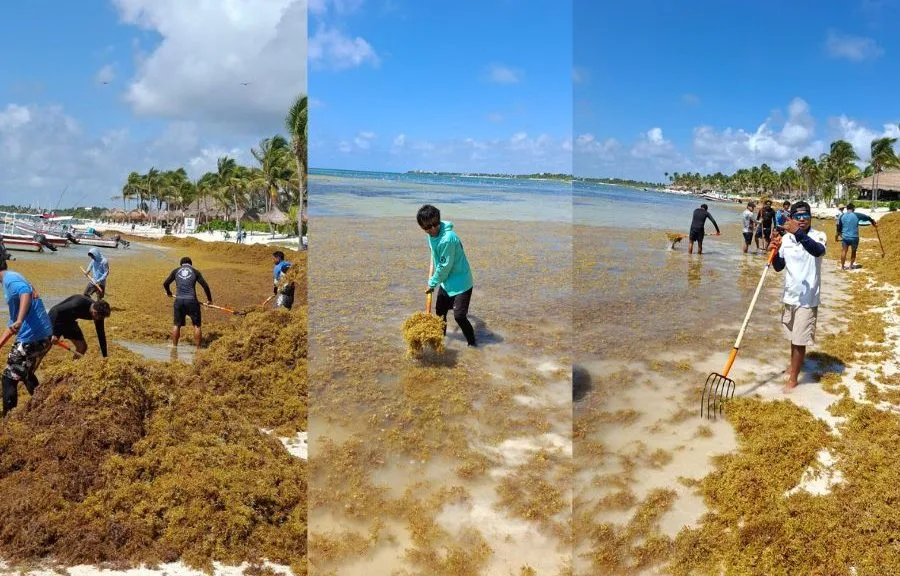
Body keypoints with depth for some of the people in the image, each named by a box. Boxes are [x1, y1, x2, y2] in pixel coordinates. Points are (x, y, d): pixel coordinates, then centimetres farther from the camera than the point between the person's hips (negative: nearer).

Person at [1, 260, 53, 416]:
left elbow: (26, 293, -33)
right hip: (44, 336, 9)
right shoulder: (14, 277, 22)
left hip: (31, 337, -9)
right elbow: (13, 322, 28)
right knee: (26, 374, 26)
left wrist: (19, 321, -44)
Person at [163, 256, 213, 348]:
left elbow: (165, 284, 15)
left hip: (179, 301, 2)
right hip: (192, 301, -2)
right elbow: (205, 286, 3)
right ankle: (198, 347, 8)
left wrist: (169, 293, 35)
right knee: (196, 325, 7)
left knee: (177, 324, 15)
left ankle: (174, 346, 20)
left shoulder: (176, 271, 13)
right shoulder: (195, 271, 9)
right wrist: (209, 299, 13)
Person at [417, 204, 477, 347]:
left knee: (459, 315, -12)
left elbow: (444, 267, -24)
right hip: (446, 281, 9)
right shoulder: (432, 235, -4)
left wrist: (432, 284, -11)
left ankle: (472, 342, 7)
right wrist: (431, 276, 11)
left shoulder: (447, 239, -31)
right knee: (440, 310, 20)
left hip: (460, 282, -9)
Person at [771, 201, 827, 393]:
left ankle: (793, 379, 10)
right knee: (793, 336, 22)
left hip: (807, 298, -5)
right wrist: (776, 251, -14)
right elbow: (778, 267, 5)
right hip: (790, 296, 5)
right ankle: (794, 366, 41)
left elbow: (818, 250, -38)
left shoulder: (818, 236, -13)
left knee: (800, 340, 0)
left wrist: (798, 233, -49)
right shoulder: (785, 238, 1)